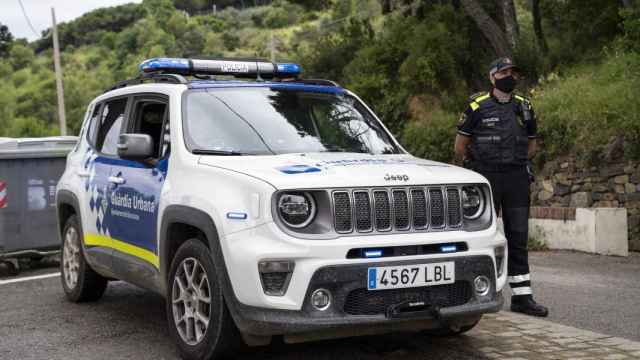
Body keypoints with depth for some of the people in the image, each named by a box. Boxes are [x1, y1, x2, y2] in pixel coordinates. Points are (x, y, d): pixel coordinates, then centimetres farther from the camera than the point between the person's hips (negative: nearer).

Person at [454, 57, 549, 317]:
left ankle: (522, 296, 6)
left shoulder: (524, 108, 11)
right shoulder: (477, 107, -2)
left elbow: (531, 145, 22)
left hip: (517, 180, 4)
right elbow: (460, 145, 4)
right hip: (486, 179, -4)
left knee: (518, 237, 3)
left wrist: (515, 163, 13)